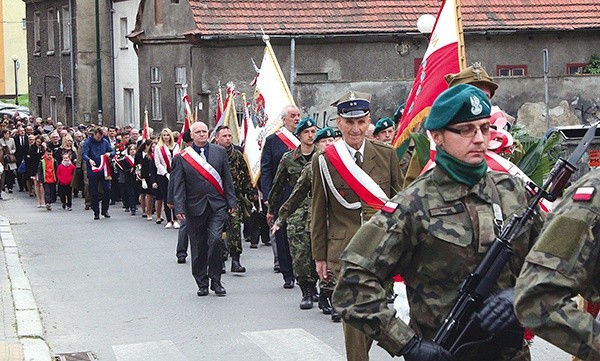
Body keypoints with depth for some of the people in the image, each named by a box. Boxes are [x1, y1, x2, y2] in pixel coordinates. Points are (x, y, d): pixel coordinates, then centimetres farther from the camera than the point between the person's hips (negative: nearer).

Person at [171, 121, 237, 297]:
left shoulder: (219, 151, 8)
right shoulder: (182, 157, 2)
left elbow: (227, 178, 9)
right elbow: (178, 184, 0)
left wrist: (231, 202, 4)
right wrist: (179, 208, -9)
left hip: (217, 205, 0)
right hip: (195, 207, 0)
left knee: (215, 240, -13)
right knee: (198, 247, 6)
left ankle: (215, 281, 0)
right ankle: (202, 284, 18)